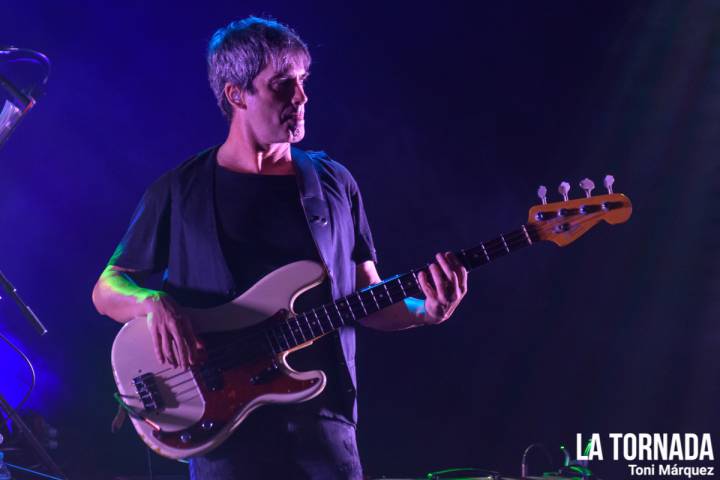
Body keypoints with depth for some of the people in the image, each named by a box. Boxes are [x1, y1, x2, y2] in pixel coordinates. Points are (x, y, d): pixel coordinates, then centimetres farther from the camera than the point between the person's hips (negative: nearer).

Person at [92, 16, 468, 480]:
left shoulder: (334, 183, 8)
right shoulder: (180, 191, 1)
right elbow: (107, 289, 5)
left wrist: (426, 312, -8)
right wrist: (155, 302, -16)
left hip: (324, 420, 2)